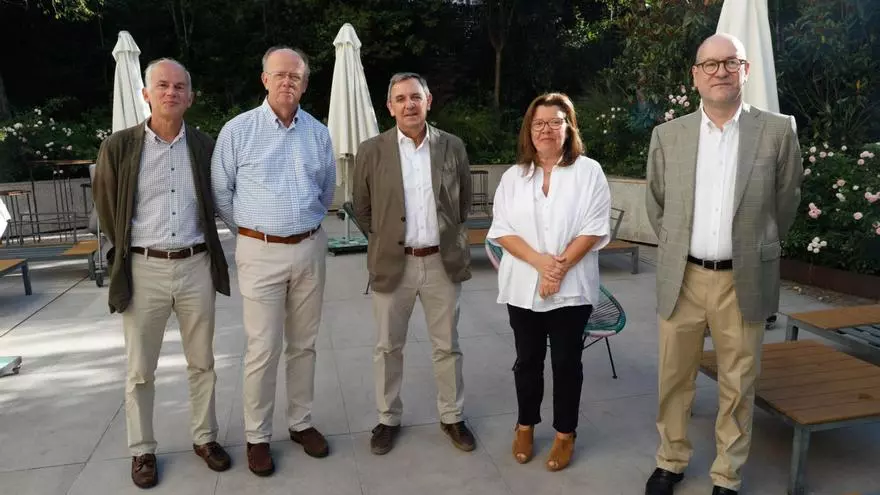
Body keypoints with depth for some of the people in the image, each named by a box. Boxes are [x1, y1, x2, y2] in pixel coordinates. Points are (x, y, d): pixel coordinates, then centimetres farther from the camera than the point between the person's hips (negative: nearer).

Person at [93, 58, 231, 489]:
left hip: (196, 266, 2)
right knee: (140, 370, 9)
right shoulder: (118, 147, -4)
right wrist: (130, 251, 11)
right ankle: (142, 450, 27)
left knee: (202, 363, 12)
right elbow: (107, 210, 6)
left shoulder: (205, 146, 2)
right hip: (143, 269, -1)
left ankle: (204, 438, 29)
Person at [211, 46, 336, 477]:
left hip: (310, 250, 4)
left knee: (303, 344, 12)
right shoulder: (237, 130, -5)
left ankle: (301, 423, 27)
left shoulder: (319, 133, 5)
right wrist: (252, 232, 7)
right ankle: (257, 436, 15)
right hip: (261, 253, -3)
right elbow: (220, 192, 2)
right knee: (263, 349, -1)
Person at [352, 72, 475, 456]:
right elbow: (362, 209, 6)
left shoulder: (453, 147, 0)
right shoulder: (371, 151, -5)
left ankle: (452, 417, 30)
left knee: (447, 346, 12)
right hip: (393, 264, -1)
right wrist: (387, 237, 10)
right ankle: (388, 419, 29)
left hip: (443, 263, 1)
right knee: (389, 347, 11)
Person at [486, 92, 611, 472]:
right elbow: (502, 229, -1)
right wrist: (540, 261, -16)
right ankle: (525, 426, 31)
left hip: (571, 288, -2)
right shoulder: (514, 175, 7)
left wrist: (560, 267, -17)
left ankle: (565, 433, 24)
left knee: (566, 361, 8)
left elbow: (594, 229, -8)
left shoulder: (589, 172, -1)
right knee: (528, 359, 13)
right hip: (523, 286, 2)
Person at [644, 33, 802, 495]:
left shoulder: (778, 131, -3)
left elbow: (785, 201, 9)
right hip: (682, 278, 2)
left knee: (738, 385, 10)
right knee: (674, 379, 13)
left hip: (743, 282, -1)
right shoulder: (667, 135, 1)